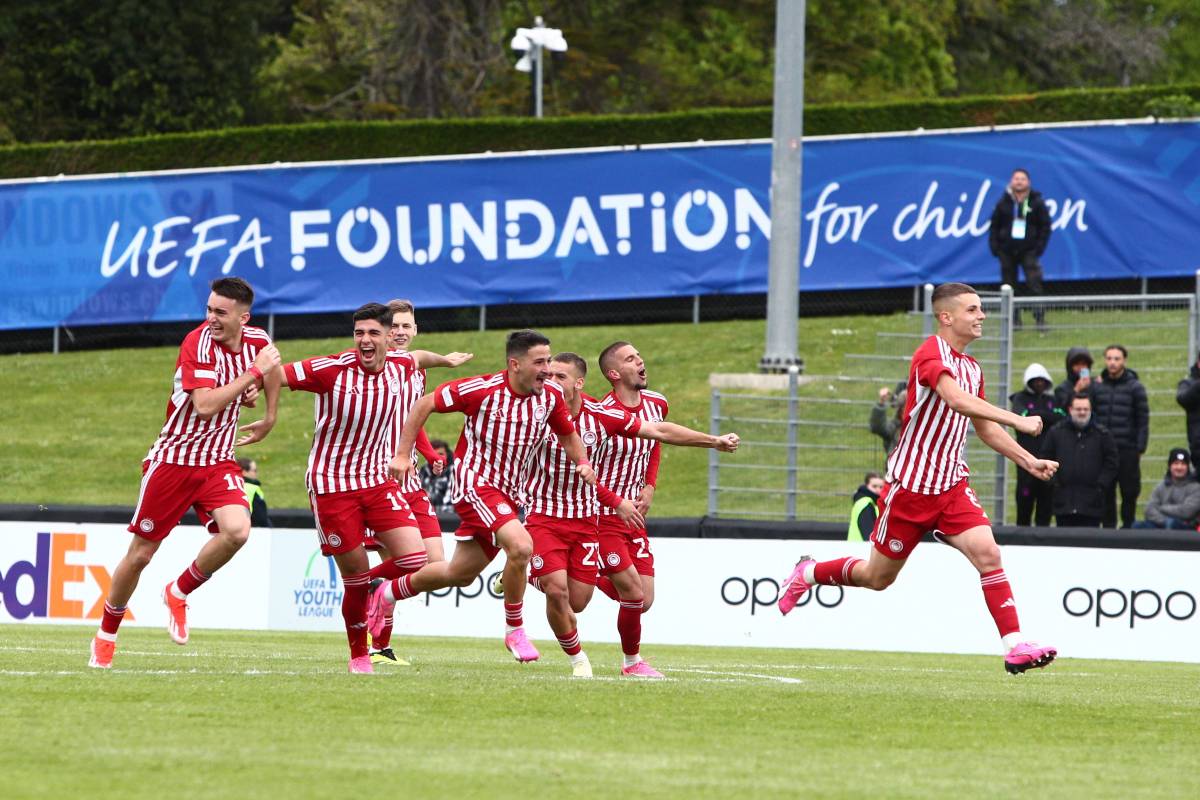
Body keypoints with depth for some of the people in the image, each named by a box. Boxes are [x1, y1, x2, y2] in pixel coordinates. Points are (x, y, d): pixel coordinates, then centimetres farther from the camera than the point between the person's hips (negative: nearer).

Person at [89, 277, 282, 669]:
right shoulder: (199, 342, -19)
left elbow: (273, 369, 24)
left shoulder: (258, 340, -2)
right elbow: (204, 405, -30)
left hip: (217, 461, 4)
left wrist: (269, 420, 25)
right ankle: (106, 635, 23)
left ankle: (178, 593, 2)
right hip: (172, 459, -4)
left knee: (236, 530, -24)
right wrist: (254, 373, -27)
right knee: (141, 553, 2)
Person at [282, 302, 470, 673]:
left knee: (413, 558, -10)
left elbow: (417, 357, 24)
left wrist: (444, 360, 39)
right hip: (332, 485, -5)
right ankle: (358, 655, 21)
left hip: (378, 480, 5)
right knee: (355, 575, -2)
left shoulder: (399, 365, -1)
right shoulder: (332, 370, -18)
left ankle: (365, 585, 23)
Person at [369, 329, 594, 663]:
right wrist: (402, 454, -10)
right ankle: (515, 631, -11)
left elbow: (568, 434, 16)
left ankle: (389, 593, 41)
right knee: (521, 545, -29)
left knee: (461, 573, 16)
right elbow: (424, 404, -9)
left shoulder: (551, 396, -3)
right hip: (476, 483, -7)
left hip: (508, 495, 7)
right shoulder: (483, 390, -18)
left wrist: (582, 463, -5)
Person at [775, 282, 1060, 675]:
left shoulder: (972, 368, 10)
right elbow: (956, 399, -35)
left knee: (988, 555, -16)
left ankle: (1015, 646, -18)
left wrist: (1027, 460, 13)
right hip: (910, 485, -6)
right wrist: (1018, 421, -38)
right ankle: (807, 573, 35)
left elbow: (984, 427, 24)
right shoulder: (931, 353, -17)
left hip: (952, 485, 6)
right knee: (878, 576, 8)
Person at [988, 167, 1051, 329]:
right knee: (1009, 285, 4)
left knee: (1034, 283, -15)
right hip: (1007, 251, 2)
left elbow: (1045, 226, 4)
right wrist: (994, 246, -1)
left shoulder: (1037, 203, 2)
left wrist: (1039, 247, -5)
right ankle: (1013, 319, 13)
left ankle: (1040, 317, -14)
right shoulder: (1004, 203, 5)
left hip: (1028, 250, -2)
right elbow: (994, 225, 10)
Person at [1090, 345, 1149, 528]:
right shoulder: (1097, 386, 9)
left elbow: (1143, 421, 0)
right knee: (1105, 493, 4)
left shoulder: (1135, 387, 2)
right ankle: (1108, 527, 11)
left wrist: (1140, 449, -8)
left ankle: (1128, 526, 10)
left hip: (1128, 451, -2)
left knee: (1129, 492, 0)